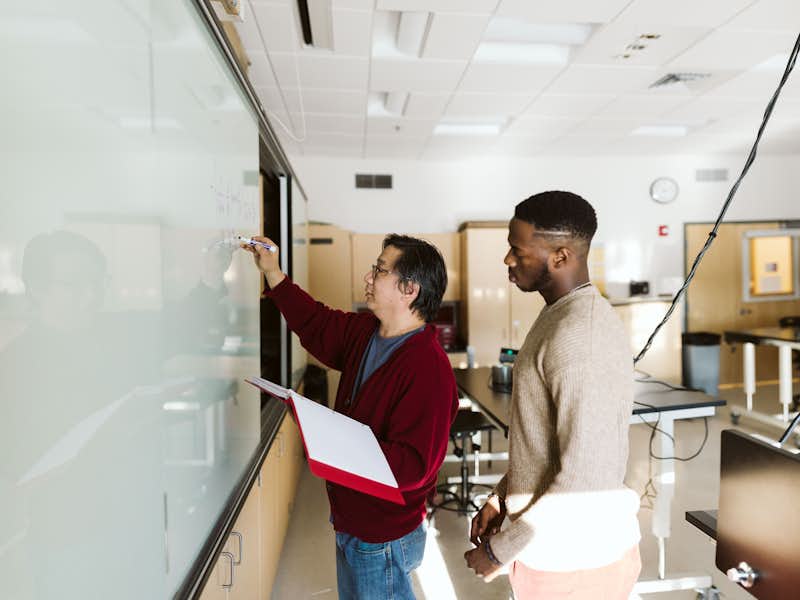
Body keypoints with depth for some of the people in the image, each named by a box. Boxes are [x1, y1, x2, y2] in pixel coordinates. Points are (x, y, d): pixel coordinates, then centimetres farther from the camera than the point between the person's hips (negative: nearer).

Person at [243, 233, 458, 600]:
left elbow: (413, 466, -31)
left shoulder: (428, 368, -30)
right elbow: (318, 326, 14)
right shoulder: (365, 332, -3)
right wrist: (273, 274, 12)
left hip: (381, 541, -8)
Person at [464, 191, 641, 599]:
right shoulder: (562, 315, 4)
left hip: (571, 565, -8)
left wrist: (501, 551, -18)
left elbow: (584, 478, -28)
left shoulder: (578, 337, -27)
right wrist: (502, 495, 7)